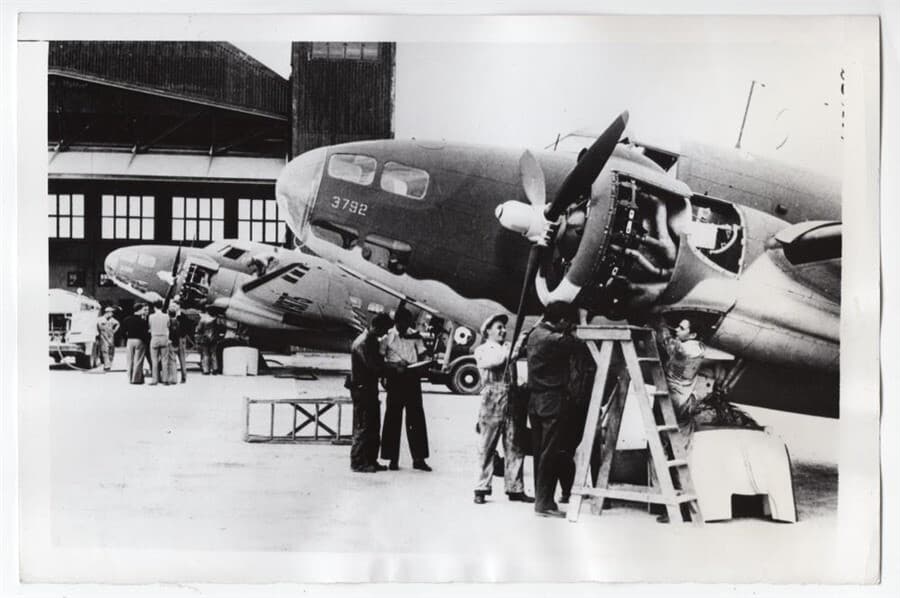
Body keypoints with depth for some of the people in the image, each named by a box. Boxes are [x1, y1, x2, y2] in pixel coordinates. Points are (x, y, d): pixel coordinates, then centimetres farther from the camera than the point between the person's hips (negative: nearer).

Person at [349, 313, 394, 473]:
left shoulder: (373, 340, 13)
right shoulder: (362, 343, -18)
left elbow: (378, 362, 18)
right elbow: (374, 366, -24)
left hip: (371, 388, 10)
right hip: (361, 389, -10)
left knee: (373, 426, 12)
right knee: (363, 427, -5)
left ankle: (371, 460, 19)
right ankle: (357, 462, 2)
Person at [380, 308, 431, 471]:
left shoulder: (414, 336, 7)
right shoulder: (387, 337, -1)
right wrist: (395, 366, -18)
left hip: (412, 378, 2)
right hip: (395, 379, -2)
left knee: (416, 418, 2)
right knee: (393, 418, 2)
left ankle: (418, 458, 7)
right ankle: (393, 459, 10)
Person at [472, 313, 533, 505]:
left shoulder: (509, 347, 20)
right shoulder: (482, 350, 7)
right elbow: (494, 361, -12)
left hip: (512, 401, 4)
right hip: (492, 401, -4)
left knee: (514, 447, 3)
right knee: (487, 447, 0)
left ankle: (515, 488, 8)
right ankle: (481, 489, 5)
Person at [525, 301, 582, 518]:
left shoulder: (535, 334, 11)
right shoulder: (553, 339, -18)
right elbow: (578, 344, -10)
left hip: (535, 400, 9)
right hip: (551, 401, -9)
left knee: (540, 452, 14)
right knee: (549, 453, -4)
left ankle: (540, 498, 21)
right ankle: (544, 503, 0)